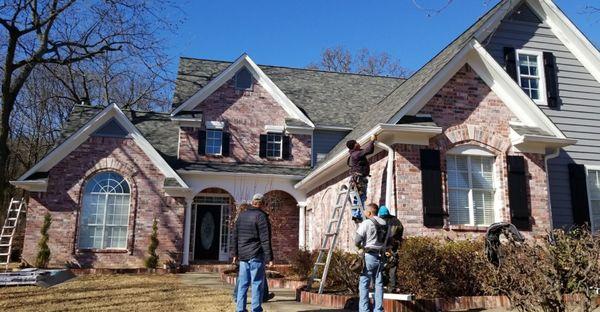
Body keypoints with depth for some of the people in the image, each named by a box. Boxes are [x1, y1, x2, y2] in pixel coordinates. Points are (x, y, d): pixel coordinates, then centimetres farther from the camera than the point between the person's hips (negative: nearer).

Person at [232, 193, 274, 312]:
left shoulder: (241, 215, 12)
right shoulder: (261, 216, -9)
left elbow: (235, 236, 16)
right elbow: (265, 239, -13)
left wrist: (235, 254, 22)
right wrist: (269, 257, -11)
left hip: (243, 255, 6)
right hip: (256, 255, -6)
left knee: (243, 284, 10)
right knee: (257, 284, -1)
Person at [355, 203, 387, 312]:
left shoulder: (366, 223, -10)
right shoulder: (384, 225, 12)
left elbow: (357, 240, -14)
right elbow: (386, 241, 12)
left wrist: (360, 247, 5)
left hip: (368, 255, -6)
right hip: (380, 256, 6)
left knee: (364, 284, -1)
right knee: (378, 284, 10)